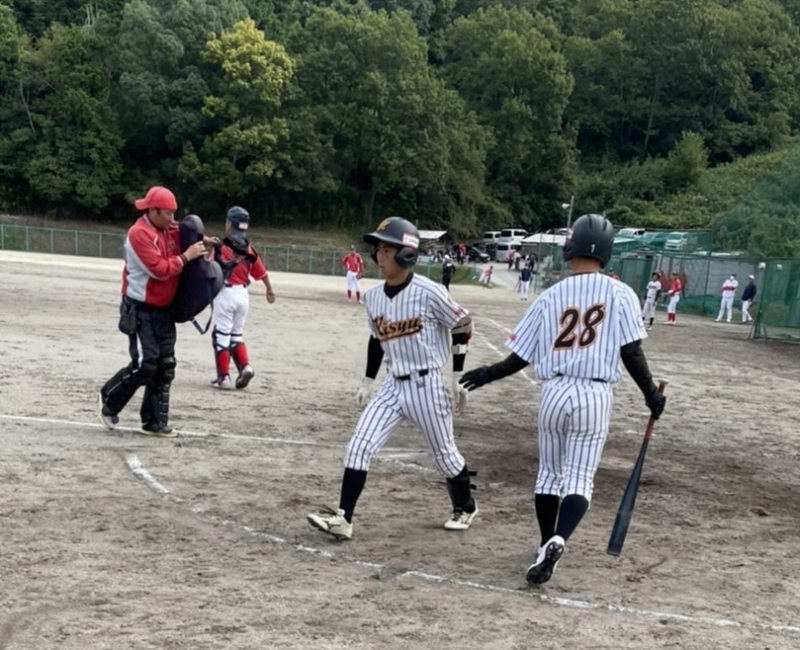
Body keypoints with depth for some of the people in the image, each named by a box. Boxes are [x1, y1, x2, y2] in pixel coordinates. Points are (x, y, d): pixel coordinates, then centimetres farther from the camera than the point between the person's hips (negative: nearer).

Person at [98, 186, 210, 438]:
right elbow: (160, 270, -23)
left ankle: (155, 422, 12)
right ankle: (110, 400, 12)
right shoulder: (139, 233, -18)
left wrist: (202, 242, 2)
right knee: (145, 364, -12)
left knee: (165, 367, 6)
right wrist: (186, 256, -17)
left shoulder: (170, 230, 7)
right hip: (141, 310, -8)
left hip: (164, 309, 8)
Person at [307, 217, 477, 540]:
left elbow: (462, 325, -6)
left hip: (426, 385, -5)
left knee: (444, 453, 11)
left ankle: (465, 507, 36)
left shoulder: (428, 292, -18)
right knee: (359, 447, -6)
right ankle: (343, 517, -4)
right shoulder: (373, 297, 0)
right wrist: (368, 381, 15)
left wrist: (458, 377, -5)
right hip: (392, 385, 5)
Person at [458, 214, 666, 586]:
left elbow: (521, 357, 3)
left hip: (554, 391, 2)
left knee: (549, 474, 18)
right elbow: (631, 352, -8)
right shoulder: (620, 295, -3)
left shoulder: (550, 298, 1)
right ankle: (557, 541, -22)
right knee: (579, 479, 2)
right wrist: (651, 394, 5)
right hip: (595, 395, -1)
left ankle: (546, 548, 24)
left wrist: (489, 374, 20)